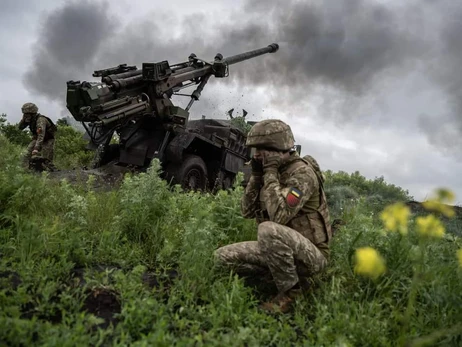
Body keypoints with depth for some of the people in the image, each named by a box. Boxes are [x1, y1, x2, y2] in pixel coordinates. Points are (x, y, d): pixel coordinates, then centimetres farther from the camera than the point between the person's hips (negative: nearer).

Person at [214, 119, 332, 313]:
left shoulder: (302, 172, -19)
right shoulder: (270, 172, 6)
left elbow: (279, 215, -32)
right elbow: (247, 211, 3)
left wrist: (270, 173, -24)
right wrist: (256, 175, -7)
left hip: (311, 254, -8)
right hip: (280, 249, 8)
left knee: (268, 230, -37)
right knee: (223, 256, -1)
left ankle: (290, 291, -12)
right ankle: (292, 276, 4)